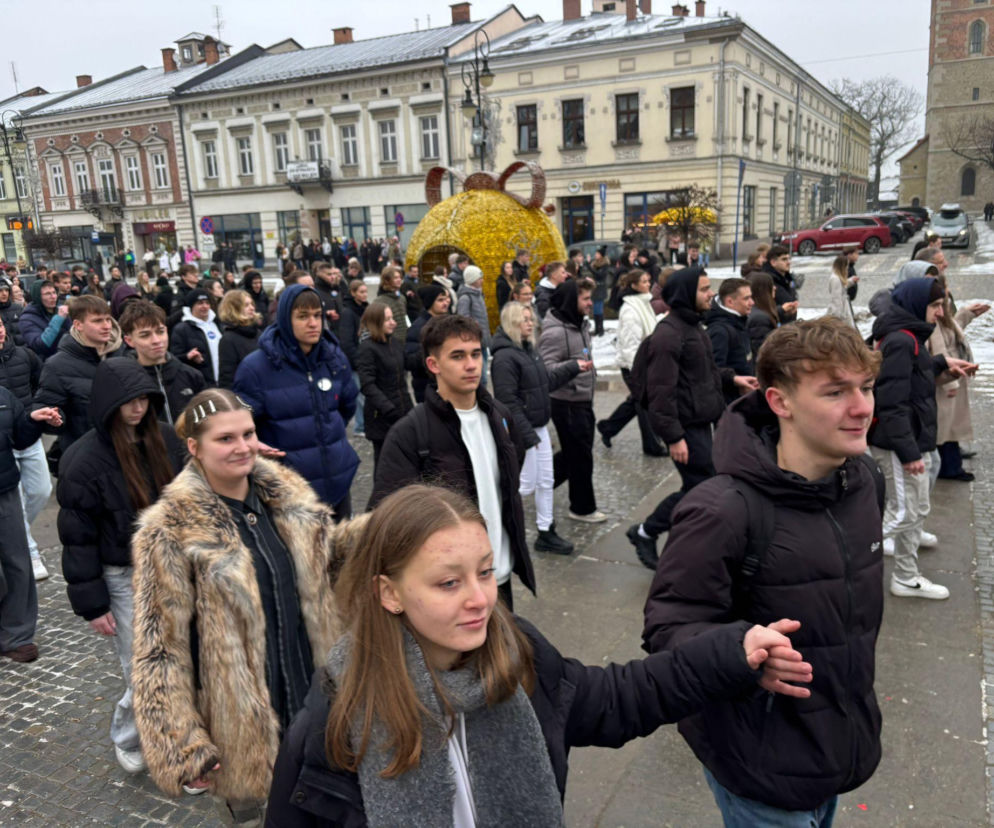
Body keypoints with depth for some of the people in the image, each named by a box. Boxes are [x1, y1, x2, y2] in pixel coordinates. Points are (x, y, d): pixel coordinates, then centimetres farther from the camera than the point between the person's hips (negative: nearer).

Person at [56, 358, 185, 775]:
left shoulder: (165, 438, -1)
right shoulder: (83, 460, -15)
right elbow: (77, 538, -10)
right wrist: (91, 604, -9)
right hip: (124, 579, -4)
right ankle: (126, 739, 32)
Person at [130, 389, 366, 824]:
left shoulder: (286, 492, -1)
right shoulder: (171, 530, -16)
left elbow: (329, 551, 16)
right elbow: (158, 648, -14)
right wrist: (182, 749, -14)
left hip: (310, 693, 5)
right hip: (240, 726, -5)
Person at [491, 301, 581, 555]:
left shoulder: (529, 350, 10)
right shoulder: (504, 357, -20)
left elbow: (547, 381, 19)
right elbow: (508, 401, -23)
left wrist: (574, 367, 12)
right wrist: (527, 436, -23)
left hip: (539, 427, 9)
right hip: (522, 430, -9)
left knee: (546, 481, 13)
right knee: (527, 484, -1)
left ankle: (546, 533, 24)